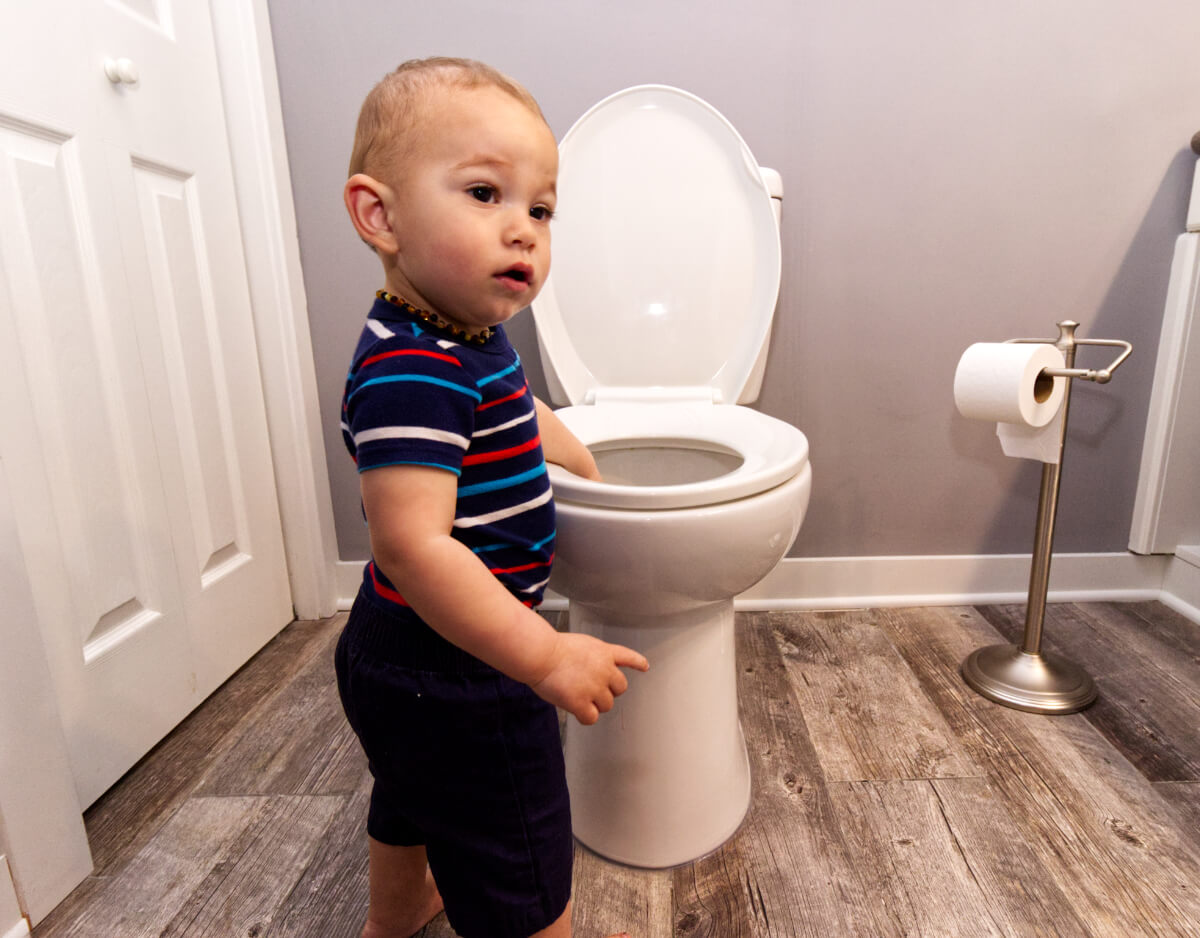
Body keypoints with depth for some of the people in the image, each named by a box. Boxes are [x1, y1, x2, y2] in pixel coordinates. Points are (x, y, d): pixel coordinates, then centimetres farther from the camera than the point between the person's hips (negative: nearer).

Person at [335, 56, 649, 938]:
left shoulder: (472, 338, 3)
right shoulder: (409, 370, -29)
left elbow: (519, 418, 21)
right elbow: (413, 545, -34)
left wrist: (585, 465, 30)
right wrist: (546, 657, -29)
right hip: (454, 680, -10)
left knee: (413, 805, 36)